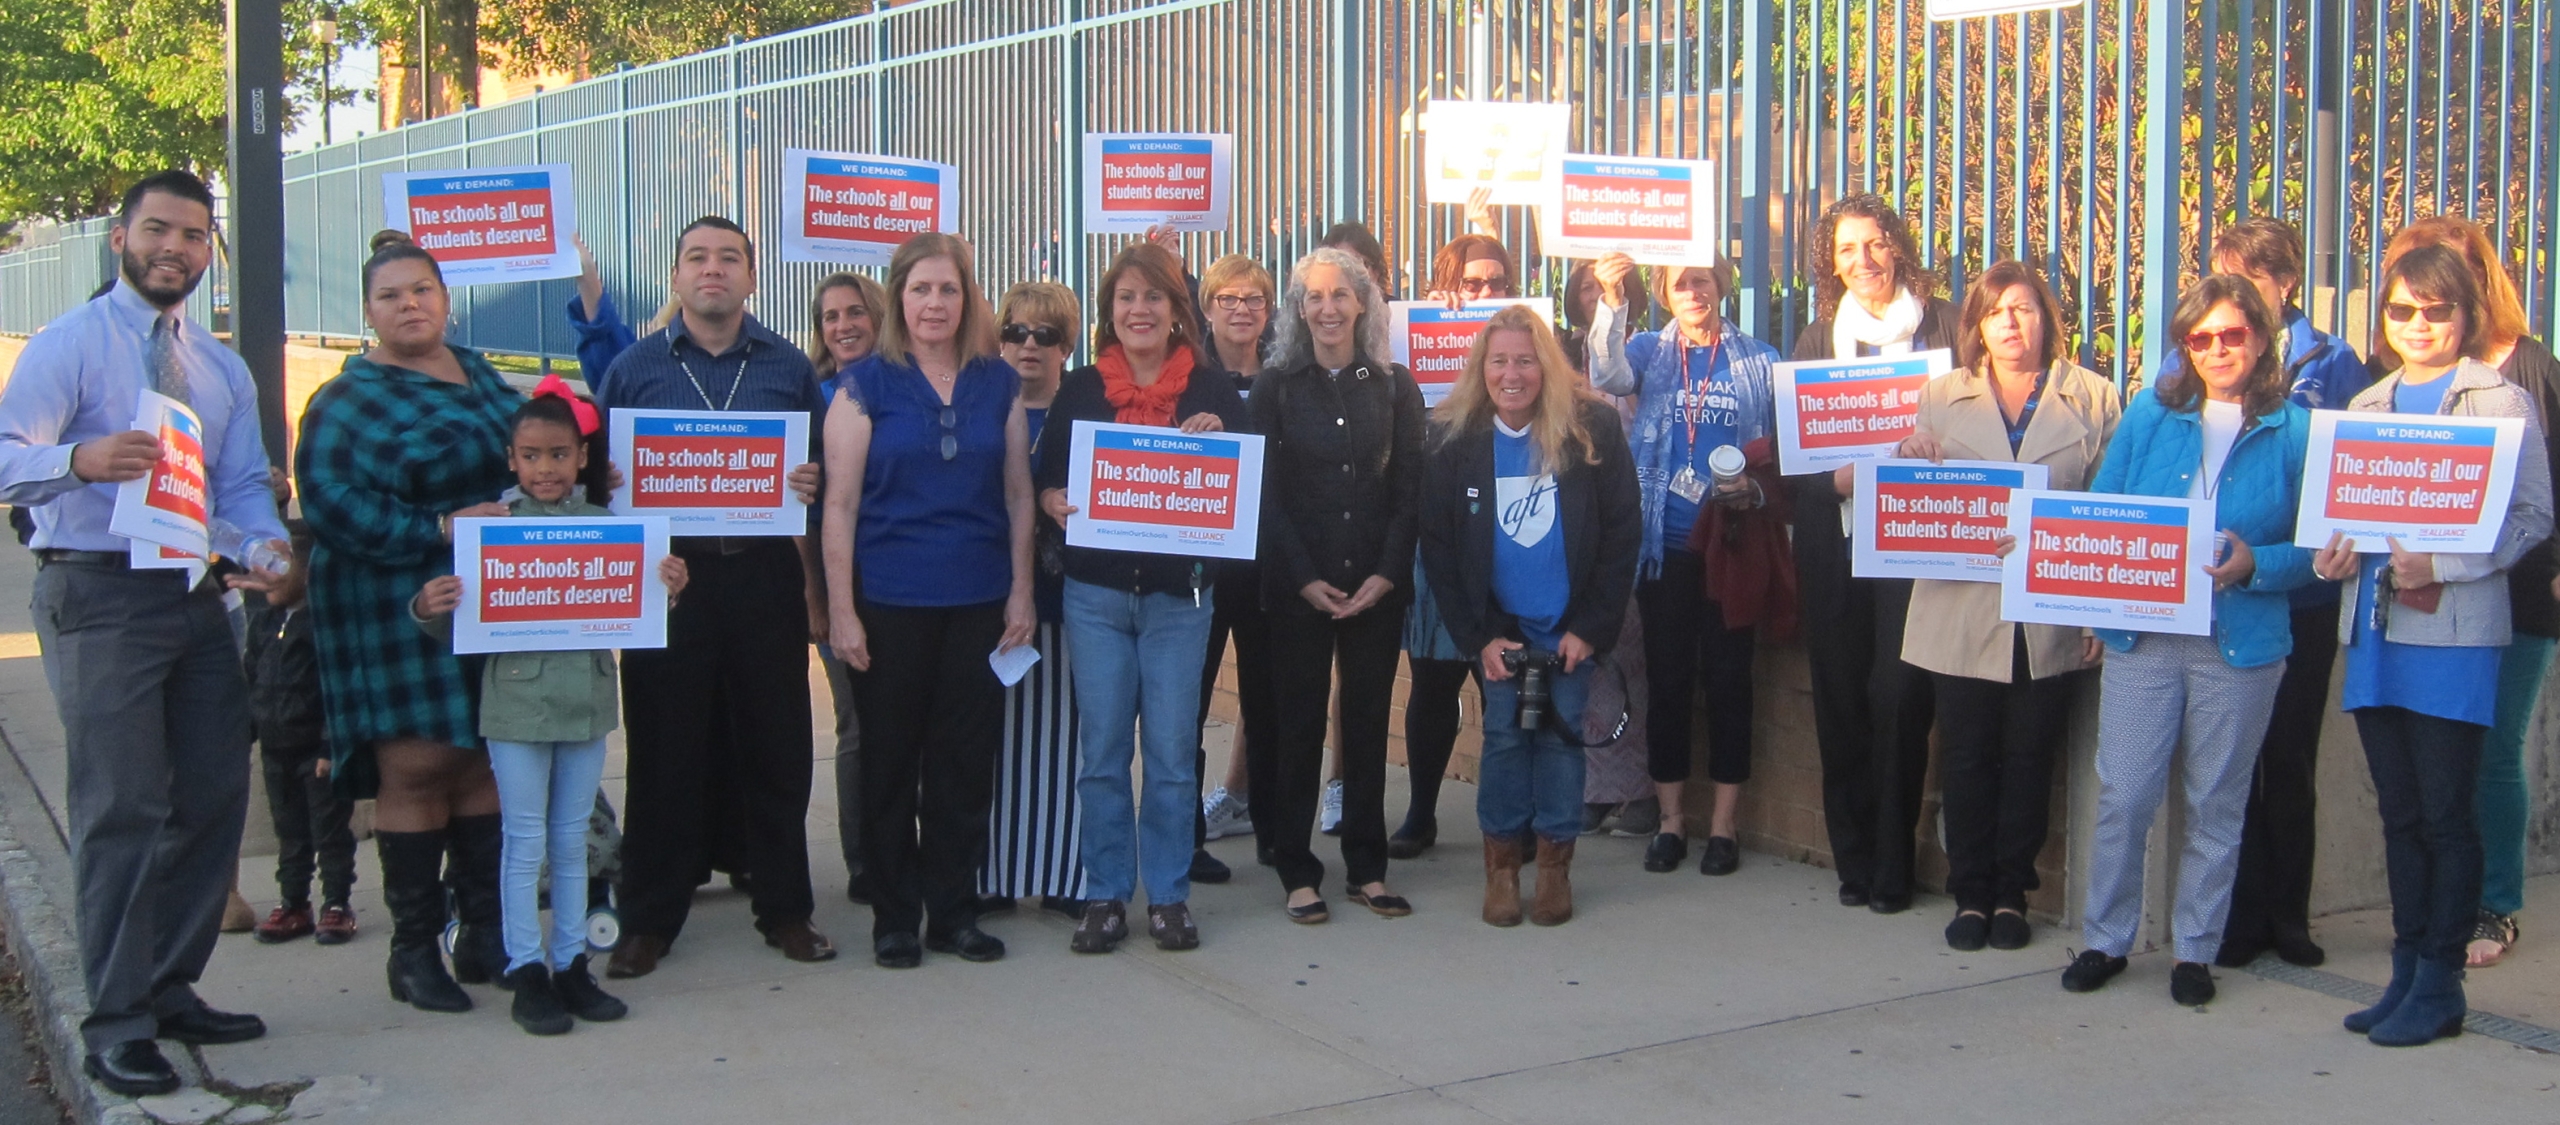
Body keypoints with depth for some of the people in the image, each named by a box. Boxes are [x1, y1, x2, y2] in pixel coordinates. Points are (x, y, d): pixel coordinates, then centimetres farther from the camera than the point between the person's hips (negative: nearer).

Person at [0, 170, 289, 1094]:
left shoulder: (222, 369, 17)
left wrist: (266, 543, -10)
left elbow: (242, 486, 11)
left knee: (212, 799, 10)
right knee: (123, 807, -8)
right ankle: (116, 1026, 1)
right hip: (99, 594, -7)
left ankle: (169, 991, 25)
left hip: (197, 597, 7)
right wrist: (82, 459, -37)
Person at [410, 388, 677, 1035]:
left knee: (572, 840, 13)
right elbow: (459, 628, -6)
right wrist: (428, 610, -26)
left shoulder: (605, 524, 2)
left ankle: (571, 964, 22)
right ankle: (527, 972, 13)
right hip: (516, 701, -3)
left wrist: (667, 591, -13)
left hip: (587, 698, 3)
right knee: (526, 841, 4)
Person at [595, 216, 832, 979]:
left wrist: (810, 483, -10)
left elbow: (826, 469, 12)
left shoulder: (788, 368, 10)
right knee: (664, 750, 2)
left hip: (765, 576, 1)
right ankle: (649, 919, 13)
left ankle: (784, 907, 17)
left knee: (775, 744, 5)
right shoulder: (634, 368, 8)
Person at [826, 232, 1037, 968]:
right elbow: (840, 503, -4)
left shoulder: (999, 384, 7)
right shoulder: (866, 385, -1)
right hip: (889, 603, -2)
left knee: (967, 763, 7)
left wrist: (1021, 593, 5)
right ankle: (894, 918, 16)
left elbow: (1018, 494, 10)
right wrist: (841, 610, -8)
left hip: (978, 602, 3)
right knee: (891, 763, 5)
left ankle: (954, 911, 19)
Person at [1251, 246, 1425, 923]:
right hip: (1297, 585, -1)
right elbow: (1265, 493, -1)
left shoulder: (1395, 387, 6)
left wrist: (1387, 573, -8)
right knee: (1299, 723, 2)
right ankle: (1297, 872, 10)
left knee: (1368, 720, 6)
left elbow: (1408, 489, 4)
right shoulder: (1274, 388, 2)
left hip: (1378, 583, 2)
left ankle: (1367, 868, 15)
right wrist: (1307, 579, -10)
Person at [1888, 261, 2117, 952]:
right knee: (1967, 757, 5)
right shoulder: (1941, 396, 8)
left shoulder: (2092, 398, 4)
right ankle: (1971, 894, 16)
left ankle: (2011, 893, 19)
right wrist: (1913, 463, -15)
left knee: (2029, 758, 7)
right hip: (1963, 612, 1)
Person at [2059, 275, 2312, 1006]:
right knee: (2124, 795, 1)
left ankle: (2196, 949, 20)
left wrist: (2254, 566, -17)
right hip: (2141, 634, 1)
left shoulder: (2295, 430, 2)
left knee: (2216, 802, 7)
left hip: (2242, 641, -1)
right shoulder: (2151, 413, 7)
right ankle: (2106, 938, 16)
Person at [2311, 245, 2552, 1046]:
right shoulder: (2366, 406, 16)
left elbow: (2532, 515, -7)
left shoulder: (2501, 401, -1)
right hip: (2374, 628, 6)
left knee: (2444, 812, -2)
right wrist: (2334, 551, -4)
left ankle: (2439, 984, 6)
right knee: (2399, 812, 11)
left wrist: (2442, 565, -19)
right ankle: (2407, 972, 19)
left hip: (2454, 632, -5)